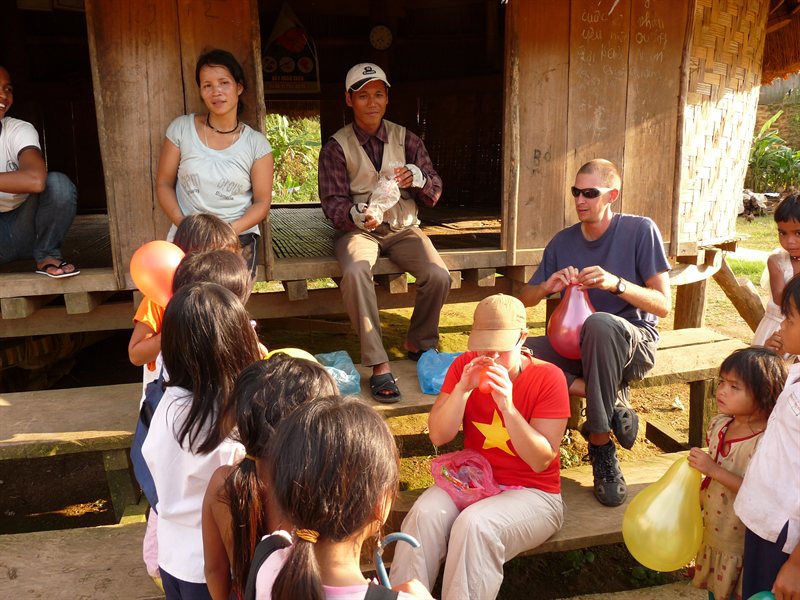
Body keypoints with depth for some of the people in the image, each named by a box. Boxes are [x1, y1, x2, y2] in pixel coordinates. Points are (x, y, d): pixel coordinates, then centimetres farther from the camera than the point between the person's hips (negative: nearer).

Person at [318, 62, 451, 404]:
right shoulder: (336, 148, 0)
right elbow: (332, 203, -8)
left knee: (438, 276, -25)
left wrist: (417, 177, -20)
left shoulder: (406, 140, 7)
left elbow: (434, 193, 4)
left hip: (402, 228, 2)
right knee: (355, 272, -36)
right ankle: (378, 365, -29)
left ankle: (418, 343, 3)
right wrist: (357, 216, -31)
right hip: (357, 228, -2)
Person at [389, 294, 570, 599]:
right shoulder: (464, 366, -2)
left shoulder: (548, 377, -13)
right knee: (425, 514, -26)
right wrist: (463, 388, -21)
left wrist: (507, 406, -29)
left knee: (474, 525, -32)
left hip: (531, 492, -3)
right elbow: (438, 436, -6)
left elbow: (541, 461, -15)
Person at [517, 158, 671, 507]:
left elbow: (663, 305, -10)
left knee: (600, 323, -41)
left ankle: (601, 445, -24)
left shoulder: (640, 230, -6)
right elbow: (525, 299, 8)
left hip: (634, 344, -4)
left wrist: (617, 283, -28)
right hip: (578, 344, 4)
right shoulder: (563, 241, 6)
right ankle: (612, 402, -16)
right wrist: (547, 286, -15)